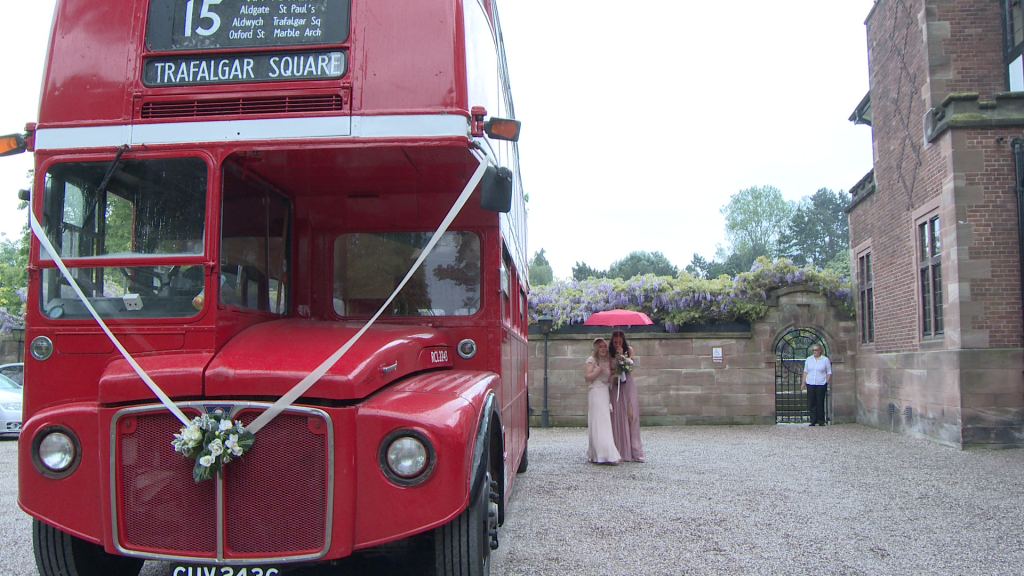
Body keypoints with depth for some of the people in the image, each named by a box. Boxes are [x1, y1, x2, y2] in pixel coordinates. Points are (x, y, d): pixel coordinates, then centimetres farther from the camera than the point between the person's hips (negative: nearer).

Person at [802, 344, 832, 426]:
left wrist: (826, 382, -5)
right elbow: (805, 371, 16)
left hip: (821, 385, -2)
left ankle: (821, 421, 9)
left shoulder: (825, 360, 3)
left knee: (820, 403, -1)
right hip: (810, 384, 2)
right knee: (811, 403, -1)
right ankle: (813, 421, 5)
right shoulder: (808, 359, 11)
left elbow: (829, 373, 5)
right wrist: (804, 383, 11)